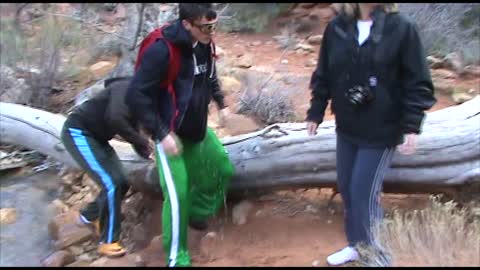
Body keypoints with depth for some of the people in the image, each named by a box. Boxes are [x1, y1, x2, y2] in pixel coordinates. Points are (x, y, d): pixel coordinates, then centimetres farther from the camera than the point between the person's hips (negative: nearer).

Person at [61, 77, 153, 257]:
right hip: (77, 133, -10)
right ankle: (107, 241, -4)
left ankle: (88, 216, 30)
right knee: (112, 183, -15)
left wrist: (150, 153, -3)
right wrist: (143, 141, -27)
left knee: (121, 183, 8)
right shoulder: (127, 89, -20)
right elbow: (114, 119, -37)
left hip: (96, 137, 10)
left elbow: (135, 139, 12)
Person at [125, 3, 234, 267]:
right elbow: (136, 95, -25)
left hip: (198, 129, 8)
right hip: (170, 133, -8)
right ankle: (176, 256, 9)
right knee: (178, 193, -10)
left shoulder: (205, 45, -1)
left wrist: (220, 102, 15)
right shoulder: (162, 50, -25)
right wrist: (161, 133, -26)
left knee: (223, 170, 14)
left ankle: (198, 213, 38)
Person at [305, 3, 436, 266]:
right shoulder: (336, 27, -1)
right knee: (347, 189, 14)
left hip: (382, 131, -4)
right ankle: (355, 245, 35)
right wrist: (315, 113, 7)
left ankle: (376, 255, 19)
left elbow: (417, 83, -9)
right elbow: (323, 75, 8)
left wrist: (411, 126, -14)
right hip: (346, 128, 5)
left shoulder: (402, 29, -12)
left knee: (364, 194, -3)